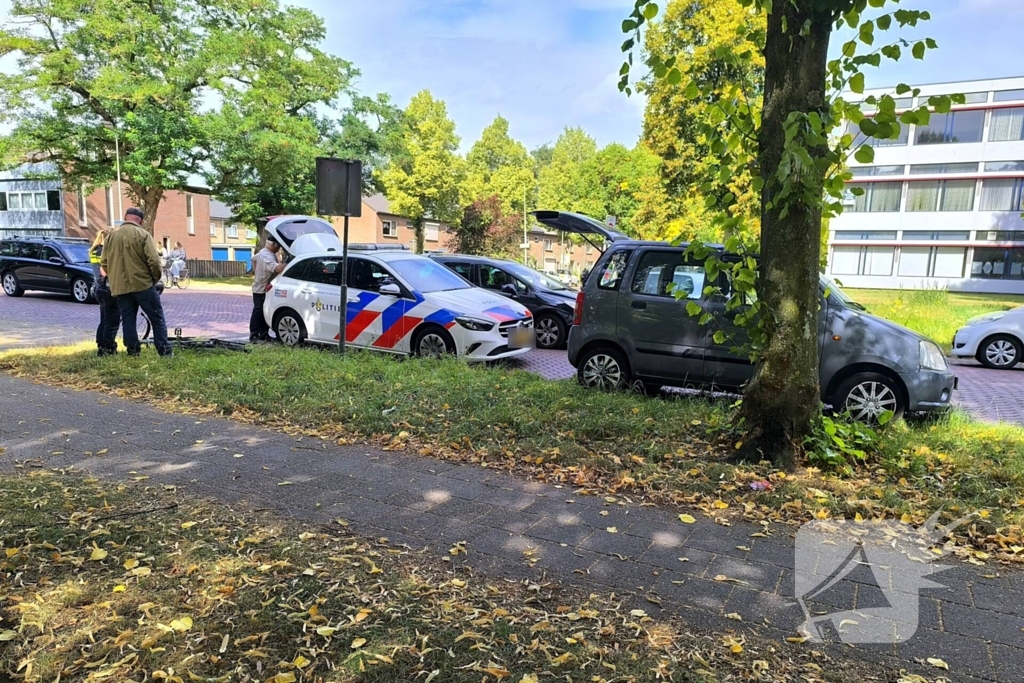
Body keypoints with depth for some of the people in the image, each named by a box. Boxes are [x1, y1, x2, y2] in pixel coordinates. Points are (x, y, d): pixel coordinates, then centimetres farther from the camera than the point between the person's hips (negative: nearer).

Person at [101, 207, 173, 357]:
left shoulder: (111, 236, 8)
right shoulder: (143, 235, -6)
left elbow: (104, 262, 9)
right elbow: (154, 260, -14)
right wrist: (156, 278, 1)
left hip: (120, 286, 4)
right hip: (143, 284, -4)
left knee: (128, 320, 9)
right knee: (157, 318, 2)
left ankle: (133, 351, 9)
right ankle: (164, 351, 0)